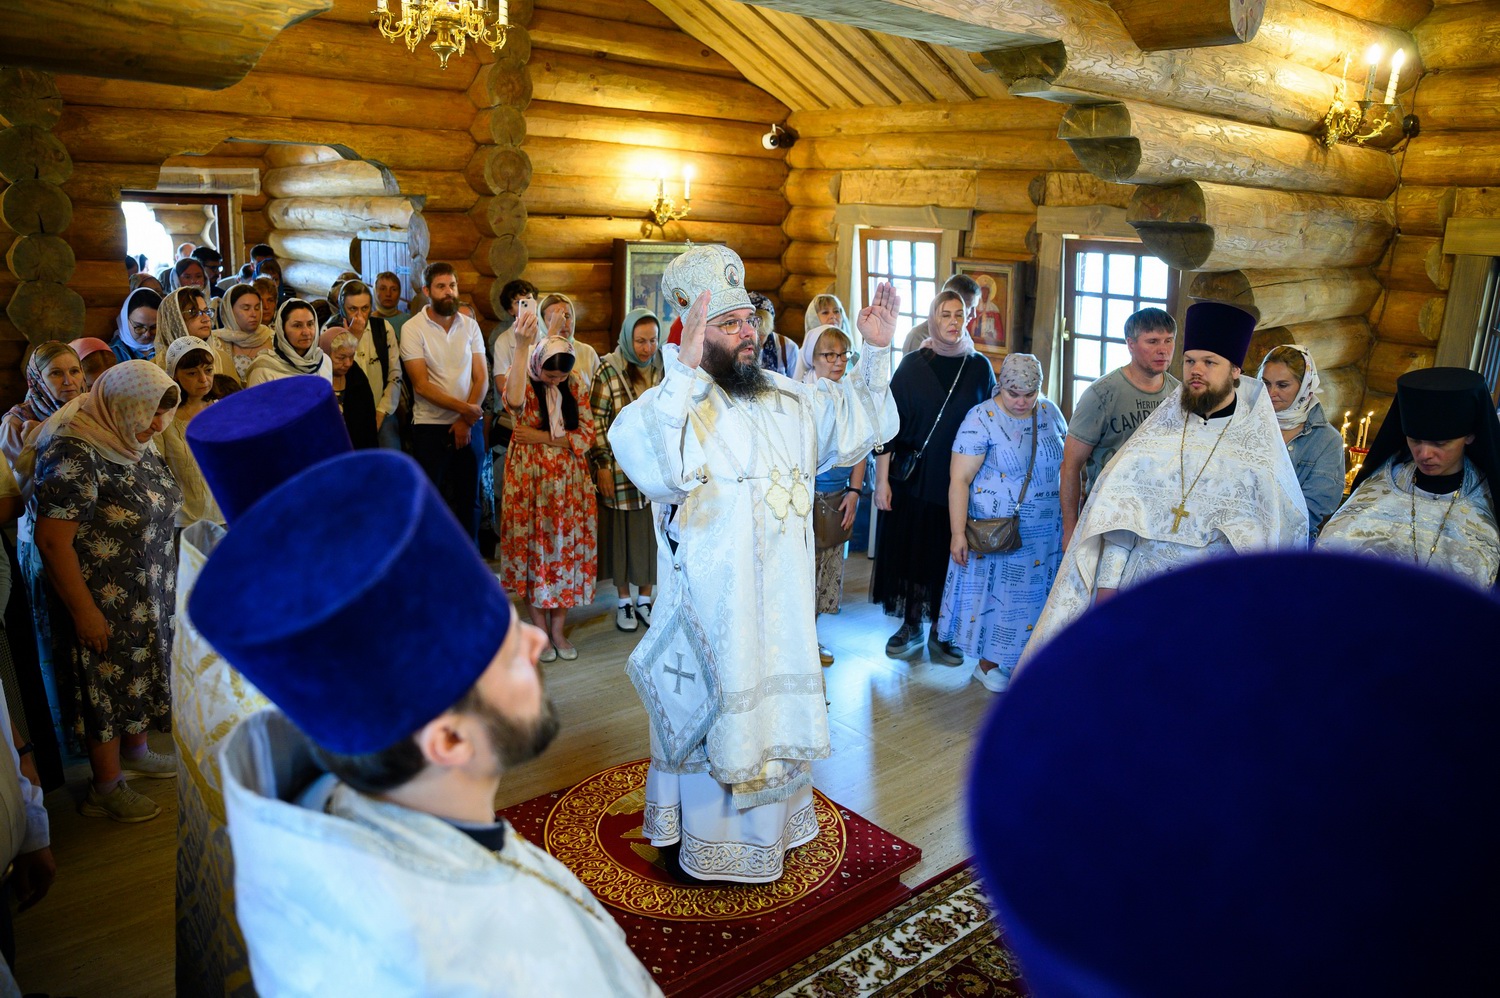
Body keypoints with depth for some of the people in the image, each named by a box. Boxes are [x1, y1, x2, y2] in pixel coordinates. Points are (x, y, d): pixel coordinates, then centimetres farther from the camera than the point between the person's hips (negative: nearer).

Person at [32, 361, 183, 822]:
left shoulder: (134, 442, 2)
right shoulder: (74, 454, -25)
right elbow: (51, 541, -24)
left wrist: (162, 581, 14)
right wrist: (84, 612, -20)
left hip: (147, 595, 8)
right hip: (103, 605, -8)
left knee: (139, 672, 21)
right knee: (107, 685, 7)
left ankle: (135, 753, 43)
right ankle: (106, 788, 25)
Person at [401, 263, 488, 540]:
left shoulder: (470, 326, 5)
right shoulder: (412, 328, -5)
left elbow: (481, 378, 1)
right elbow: (421, 384, -12)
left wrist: (466, 421, -9)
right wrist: (463, 408, -17)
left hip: (469, 424, 3)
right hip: (430, 426, -3)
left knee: (469, 498, 10)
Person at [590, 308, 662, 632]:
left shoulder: (663, 369, 5)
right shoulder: (608, 369, -5)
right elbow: (597, 420, -6)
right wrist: (602, 464, -9)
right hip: (621, 467, -3)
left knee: (652, 529, 8)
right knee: (623, 530, 5)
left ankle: (644, 599, 23)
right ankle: (623, 601, 20)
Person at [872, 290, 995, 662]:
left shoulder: (979, 367, 4)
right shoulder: (913, 365, 0)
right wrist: (882, 480, -7)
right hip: (913, 479, -1)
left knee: (949, 555, 6)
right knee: (910, 550, 6)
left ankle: (941, 632, 20)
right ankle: (911, 627, 21)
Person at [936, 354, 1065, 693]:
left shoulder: (1050, 413, 3)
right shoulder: (982, 419, -14)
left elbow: (1066, 464, 13)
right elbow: (960, 480, -18)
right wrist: (958, 533, -22)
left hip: (1045, 530, 5)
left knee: (1034, 592, 11)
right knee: (995, 591, 5)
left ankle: (1020, 659, 27)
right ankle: (988, 664, 21)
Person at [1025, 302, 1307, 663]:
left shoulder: (1260, 443, 1)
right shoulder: (1161, 426, 4)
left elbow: (1282, 524, 2)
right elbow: (1121, 505, -1)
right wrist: (1108, 580, -7)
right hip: (1142, 579, 1)